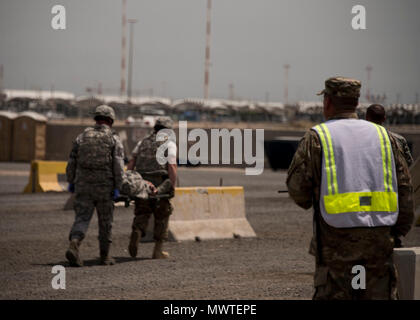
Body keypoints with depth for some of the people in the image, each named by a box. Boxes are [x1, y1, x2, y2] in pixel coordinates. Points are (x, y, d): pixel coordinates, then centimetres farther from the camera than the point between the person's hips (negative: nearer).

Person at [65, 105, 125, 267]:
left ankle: (74, 245, -25)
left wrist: (71, 181, 18)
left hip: (83, 185, 2)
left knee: (82, 218, 0)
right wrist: (117, 187, -8)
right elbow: (118, 165, -9)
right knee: (105, 221, 11)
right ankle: (105, 255, 19)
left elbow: (72, 161, 9)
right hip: (104, 186, -2)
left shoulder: (82, 136, 10)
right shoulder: (114, 139, 1)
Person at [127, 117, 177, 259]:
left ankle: (136, 233, -22)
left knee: (141, 214, 8)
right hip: (160, 184, -3)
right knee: (161, 217, 10)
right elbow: (172, 167, -10)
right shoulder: (170, 144, 3)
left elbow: (131, 163, 8)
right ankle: (158, 250, 11)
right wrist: (172, 187, -8)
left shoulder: (143, 142, 17)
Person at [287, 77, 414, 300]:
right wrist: (399, 231, 14)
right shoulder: (383, 135, 11)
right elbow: (404, 187, 9)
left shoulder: (316, 137, 0)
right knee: (378, 295, 7)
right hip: (379, 240, 3)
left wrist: (308, 202, 17)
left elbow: (297, 187, -5)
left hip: (337, 241, -3)